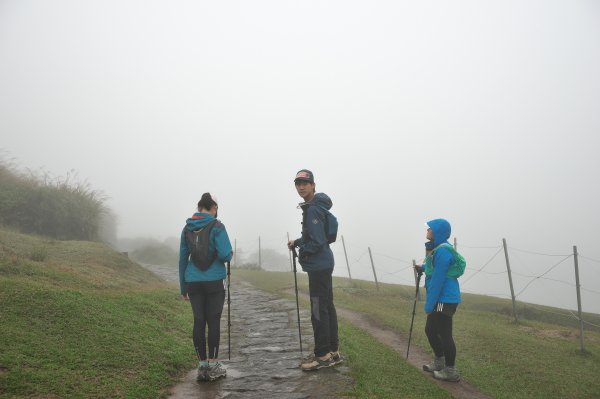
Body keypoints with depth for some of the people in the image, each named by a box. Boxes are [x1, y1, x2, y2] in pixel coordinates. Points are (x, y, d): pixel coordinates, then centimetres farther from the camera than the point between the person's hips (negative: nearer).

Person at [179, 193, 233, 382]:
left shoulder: (187, 228, 7)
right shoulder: (216, 226, -8)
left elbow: (182, 258, 9)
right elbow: (225, 255, -17)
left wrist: (183, 287, 15)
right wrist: (230, 255, 8)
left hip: (193, 282, 4)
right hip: (214, 281, -4)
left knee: (198, 322, 8)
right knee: (213, 322, 4)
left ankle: (202, 366, 15)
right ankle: (213, 366, 10)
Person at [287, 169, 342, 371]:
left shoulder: (313, 209, -18)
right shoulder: (314, 205, 13)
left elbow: (317, 241, -22)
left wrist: (302, 251, -6)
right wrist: (297, 242, 11)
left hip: (318, 266, -10)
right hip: (323, 264, 10)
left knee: (319, 311, -3)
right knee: (327, 307, 15)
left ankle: (323, 355, 7)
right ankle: (333, 352, 25)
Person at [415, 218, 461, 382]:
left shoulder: (443, 251, -20)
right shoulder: (437, 249, 11)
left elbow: (438, 280, -22)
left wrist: (429, 304, -19)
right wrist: (423, 267, 12)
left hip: (444, 300, -10)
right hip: (440, 299, 10)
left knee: (444, 335, -1)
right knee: (430, 330, 18)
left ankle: (451, 372, 12)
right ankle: (439, 363, 32)